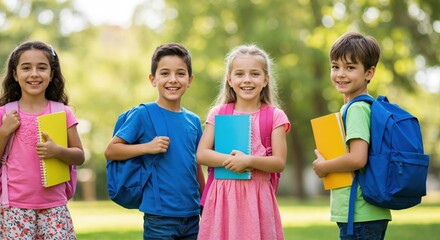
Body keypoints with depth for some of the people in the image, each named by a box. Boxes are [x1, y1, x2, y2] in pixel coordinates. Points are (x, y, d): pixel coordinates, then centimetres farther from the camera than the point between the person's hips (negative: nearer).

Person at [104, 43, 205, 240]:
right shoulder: (143, 115, -6)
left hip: (192, 217, 5)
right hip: (159, 218, -5)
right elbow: (110, 151, -6)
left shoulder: (193, 121, 8)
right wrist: (148, 147, -18)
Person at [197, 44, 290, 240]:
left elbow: (279, 163, -3)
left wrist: (249, 160, -18)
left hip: (257, 196, -1)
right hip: (222, 196, 1)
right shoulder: (218, 114, 8)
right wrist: (230, 160, -15)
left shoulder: (274, 116, 3)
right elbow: (202, 154, 0)